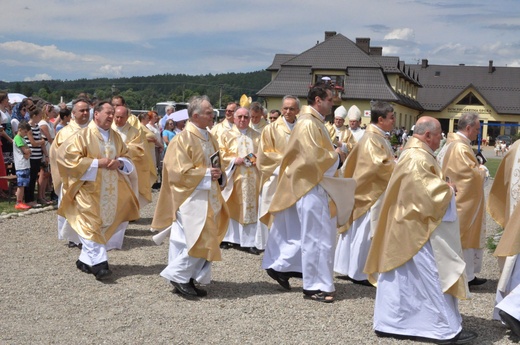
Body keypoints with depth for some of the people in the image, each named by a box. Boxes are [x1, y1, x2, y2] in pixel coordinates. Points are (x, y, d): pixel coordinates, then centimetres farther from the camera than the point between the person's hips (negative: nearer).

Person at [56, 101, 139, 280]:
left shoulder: (115, 137, 11)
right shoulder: (83, 135, -7)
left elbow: (126, 157, 17)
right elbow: (67, 156, -14)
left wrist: (120, 163, -9)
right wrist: (97, 163, -18)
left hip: (110, 190, 6)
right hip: (88, 189, -6)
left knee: (105, 224, 8)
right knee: (91, 225, -11)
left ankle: (86, 260, 21)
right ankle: (99, 263, -13)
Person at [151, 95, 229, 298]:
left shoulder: (209, 138, 12)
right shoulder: (183, 140, -13)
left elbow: (218, 165, 22)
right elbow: (179, 172, -17)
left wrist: (219, 175, 0)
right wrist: (206, 174, -18)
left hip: (209, 199, 9)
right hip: (192, 199, -8)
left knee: (206, 241, 9)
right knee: (201, 240, -12)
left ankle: (187, 279, 18)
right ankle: (178, 275, 2)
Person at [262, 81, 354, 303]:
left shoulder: (315, 122, 14)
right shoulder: (308, 124, -18)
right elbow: (314, 157, -23)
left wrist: (334, 155, 8)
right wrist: (336, 156, -10)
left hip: (315, 185, 10)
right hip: (311, 187, -10)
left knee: (308, 236, 16)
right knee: (317, 237, -3)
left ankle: (279, 267, 25)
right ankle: (315, 287, 6)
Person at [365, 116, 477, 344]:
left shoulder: (414, 154, 14)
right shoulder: (418, 158, -21)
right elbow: (429, 193, -26)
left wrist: (445, 187, 6)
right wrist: (449, 190, -8)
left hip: (410, 227, 11)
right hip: (420, 231, -11)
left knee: (404, 279, 13)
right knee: (434, 278, -2)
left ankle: (390, 323, 19)